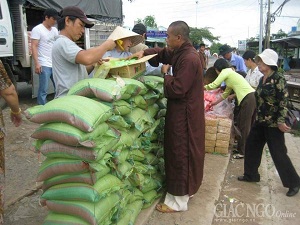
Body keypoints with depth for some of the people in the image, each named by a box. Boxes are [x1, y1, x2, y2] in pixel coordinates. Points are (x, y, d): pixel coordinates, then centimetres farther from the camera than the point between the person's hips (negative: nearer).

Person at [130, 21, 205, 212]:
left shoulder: (189, 59, -22)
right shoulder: (181, 52, 8)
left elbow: (176, 89, -26)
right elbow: (163, 53, 24)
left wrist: (166, 73, -9)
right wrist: (144, 52, 8)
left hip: (184, 114, -10)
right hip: (183, 111, 10)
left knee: (181, 154, 0)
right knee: (184, 152, 19)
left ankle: (179, 201, 15)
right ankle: (187, 189, 37)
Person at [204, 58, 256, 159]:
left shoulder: (226, 71, -3)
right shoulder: (230, 73, 24)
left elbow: (213, 85, -9)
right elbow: (226, 93, 28)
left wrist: (203, 87, 9)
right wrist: (215, 102, 32)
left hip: (249, 98, -9)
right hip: (247, 98, 9)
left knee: (245, 125, -2)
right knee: (240, 122, 17)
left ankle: (243, 152, 7)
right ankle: (241, 146, 28)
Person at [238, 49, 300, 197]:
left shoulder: (278, 79, -16)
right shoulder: (262, 80, 8)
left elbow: (283, 102, -19)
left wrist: (281, 122, -22)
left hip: (273, 123, -8)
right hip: (260, 121, 8)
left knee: (278, 154, 1)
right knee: (251, 146, 13)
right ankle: (251, 174, 30)